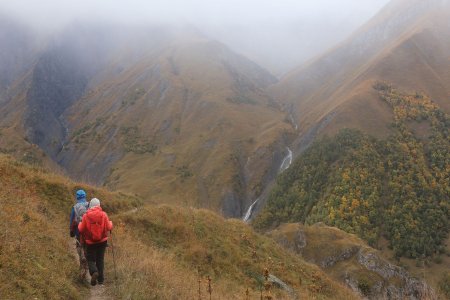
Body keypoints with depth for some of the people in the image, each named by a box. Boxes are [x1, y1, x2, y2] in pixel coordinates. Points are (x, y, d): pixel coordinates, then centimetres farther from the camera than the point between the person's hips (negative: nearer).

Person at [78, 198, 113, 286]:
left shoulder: (86, 216, -11)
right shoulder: (103, 214, -10)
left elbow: (81, 229, -4)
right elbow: (109, 227, -4)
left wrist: (79, 224, 18)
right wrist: (110, 223, 18)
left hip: (90, 242, -1)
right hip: (102, 241, 1)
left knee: (91, 259, 11)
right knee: (100, 259, 15)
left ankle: (94, 272, -18)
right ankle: (101, 279, 17)